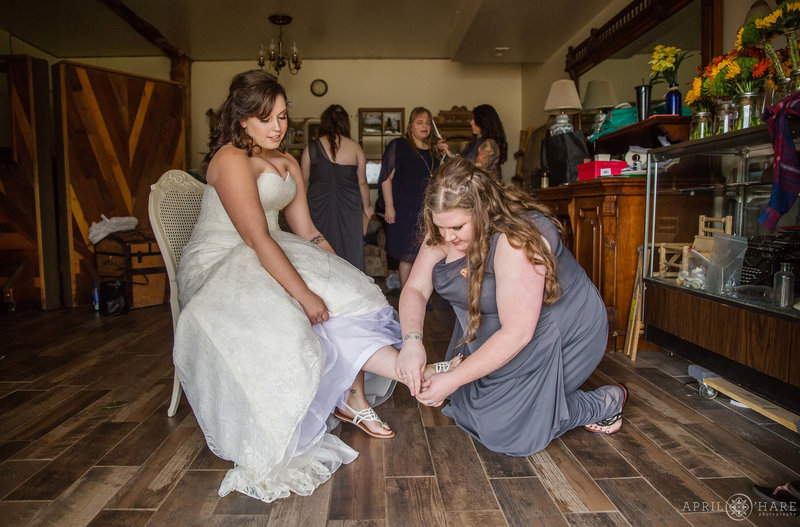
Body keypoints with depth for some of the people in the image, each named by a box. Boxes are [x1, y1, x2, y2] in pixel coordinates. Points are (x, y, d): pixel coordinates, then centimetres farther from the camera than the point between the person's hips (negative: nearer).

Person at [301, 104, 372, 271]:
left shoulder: (311, 148, -1)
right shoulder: (355, 148, 0)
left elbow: (304, 182, 6)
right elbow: (362, 182, 6)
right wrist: (366, 207, 20)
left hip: (319, 206, 0)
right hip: (349, 206, 0)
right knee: (350, 250, 8)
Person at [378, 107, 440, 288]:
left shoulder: (433, 149, 15)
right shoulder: (398, 146, -3)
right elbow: (386, 178, -9)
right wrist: (389, 207, -15)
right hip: (405, 210, -6)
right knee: (407, 254, -3)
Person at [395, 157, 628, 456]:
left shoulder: (516, 240, -34)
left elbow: (517, 333, -34)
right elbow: (415, 289, -11)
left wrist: (453, 380, -32)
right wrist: (411, 340, -31)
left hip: (562, 333, -7)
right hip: (490, 329, 8)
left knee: (502, 429, -8)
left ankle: (606, 403, 7)